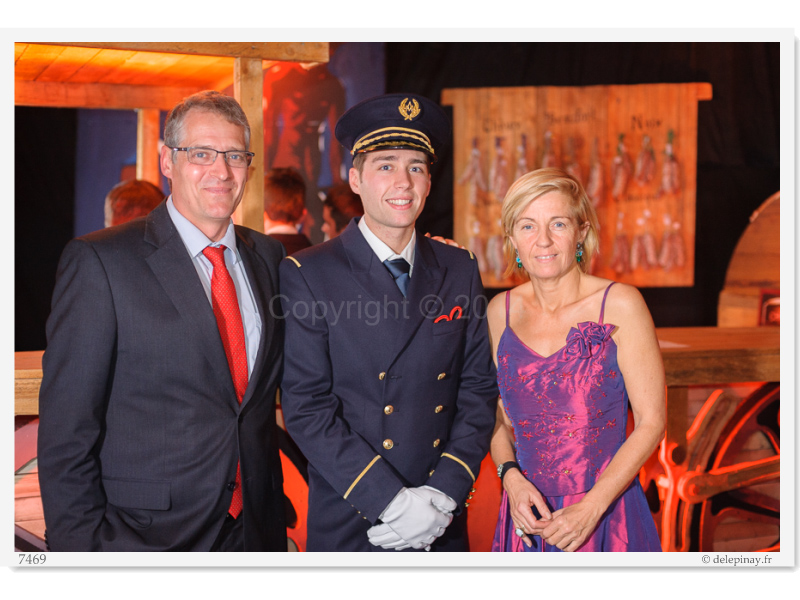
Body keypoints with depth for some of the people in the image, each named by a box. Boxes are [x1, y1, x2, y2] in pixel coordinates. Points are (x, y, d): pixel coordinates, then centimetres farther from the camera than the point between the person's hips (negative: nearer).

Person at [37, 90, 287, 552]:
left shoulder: (268, 256, 5)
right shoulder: (98, 262, -11)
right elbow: (65, 431, -11)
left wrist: (274, 504, 7)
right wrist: (83, 545, -14)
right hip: (148, 534, -4)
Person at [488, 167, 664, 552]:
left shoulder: (620, 305, -10)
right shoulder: (501, 311, 1)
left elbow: (651, 422, -9)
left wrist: (591, 507, -15)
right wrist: (511, 476, -8)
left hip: (608, 515, -3)